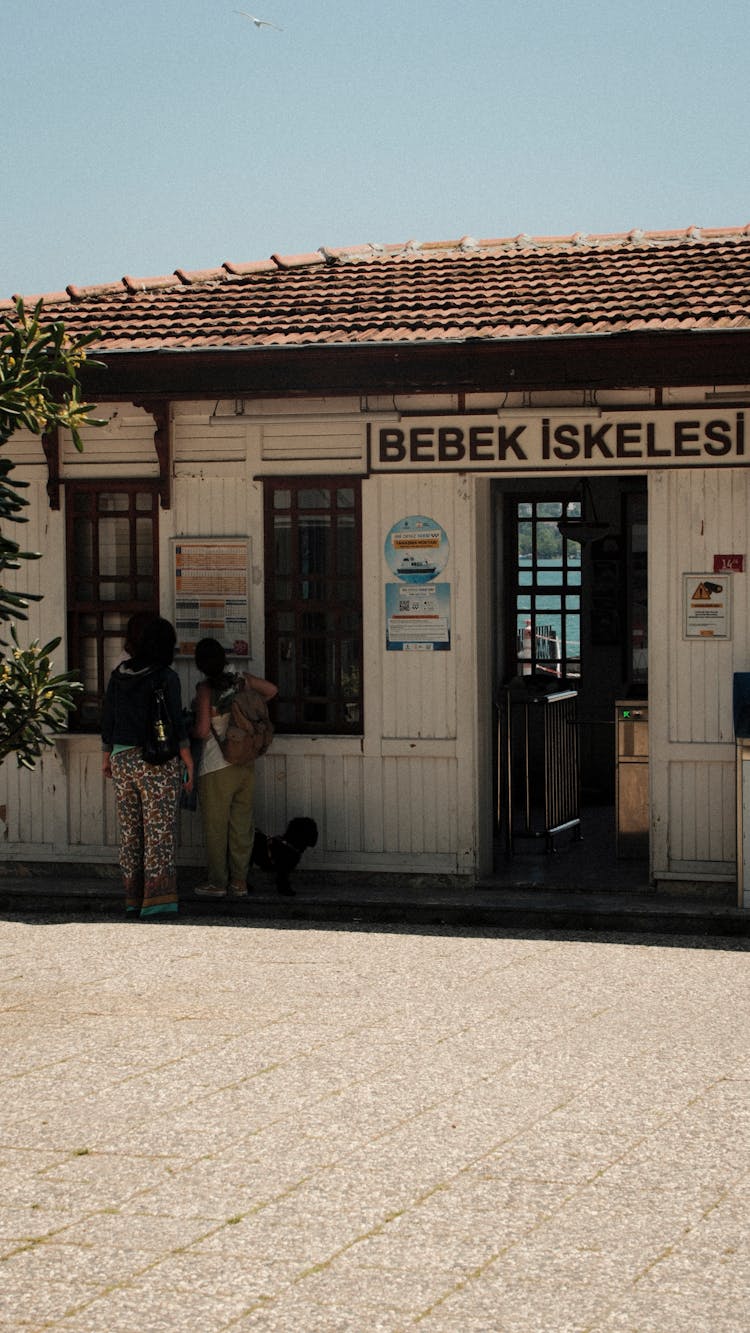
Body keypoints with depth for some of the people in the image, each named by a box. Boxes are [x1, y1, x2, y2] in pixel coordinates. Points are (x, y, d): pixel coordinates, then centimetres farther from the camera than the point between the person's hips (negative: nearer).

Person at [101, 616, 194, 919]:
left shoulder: (118, 675, 5)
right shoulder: (166, 678, -9)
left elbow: (107, 720, 10)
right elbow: (176, 723, -10)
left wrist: (106, 757, 21)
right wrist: (188, 762, -4)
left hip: (123, 759, 5)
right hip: (158, 761, -5)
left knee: (130, 831, 11)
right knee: (160, 830, -5)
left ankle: (133, 898, 15)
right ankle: (157, 898, -12)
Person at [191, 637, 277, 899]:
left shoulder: (205, 690, -13)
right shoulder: (240, 681, 2)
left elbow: (202, 731, -17)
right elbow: (272, 689, 16)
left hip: (216, 769, -5)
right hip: (246, 766, 5)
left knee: (215, 827, 4)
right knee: (241, 825, 10)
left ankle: (217, 883, 7)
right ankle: (239, 882, 12)